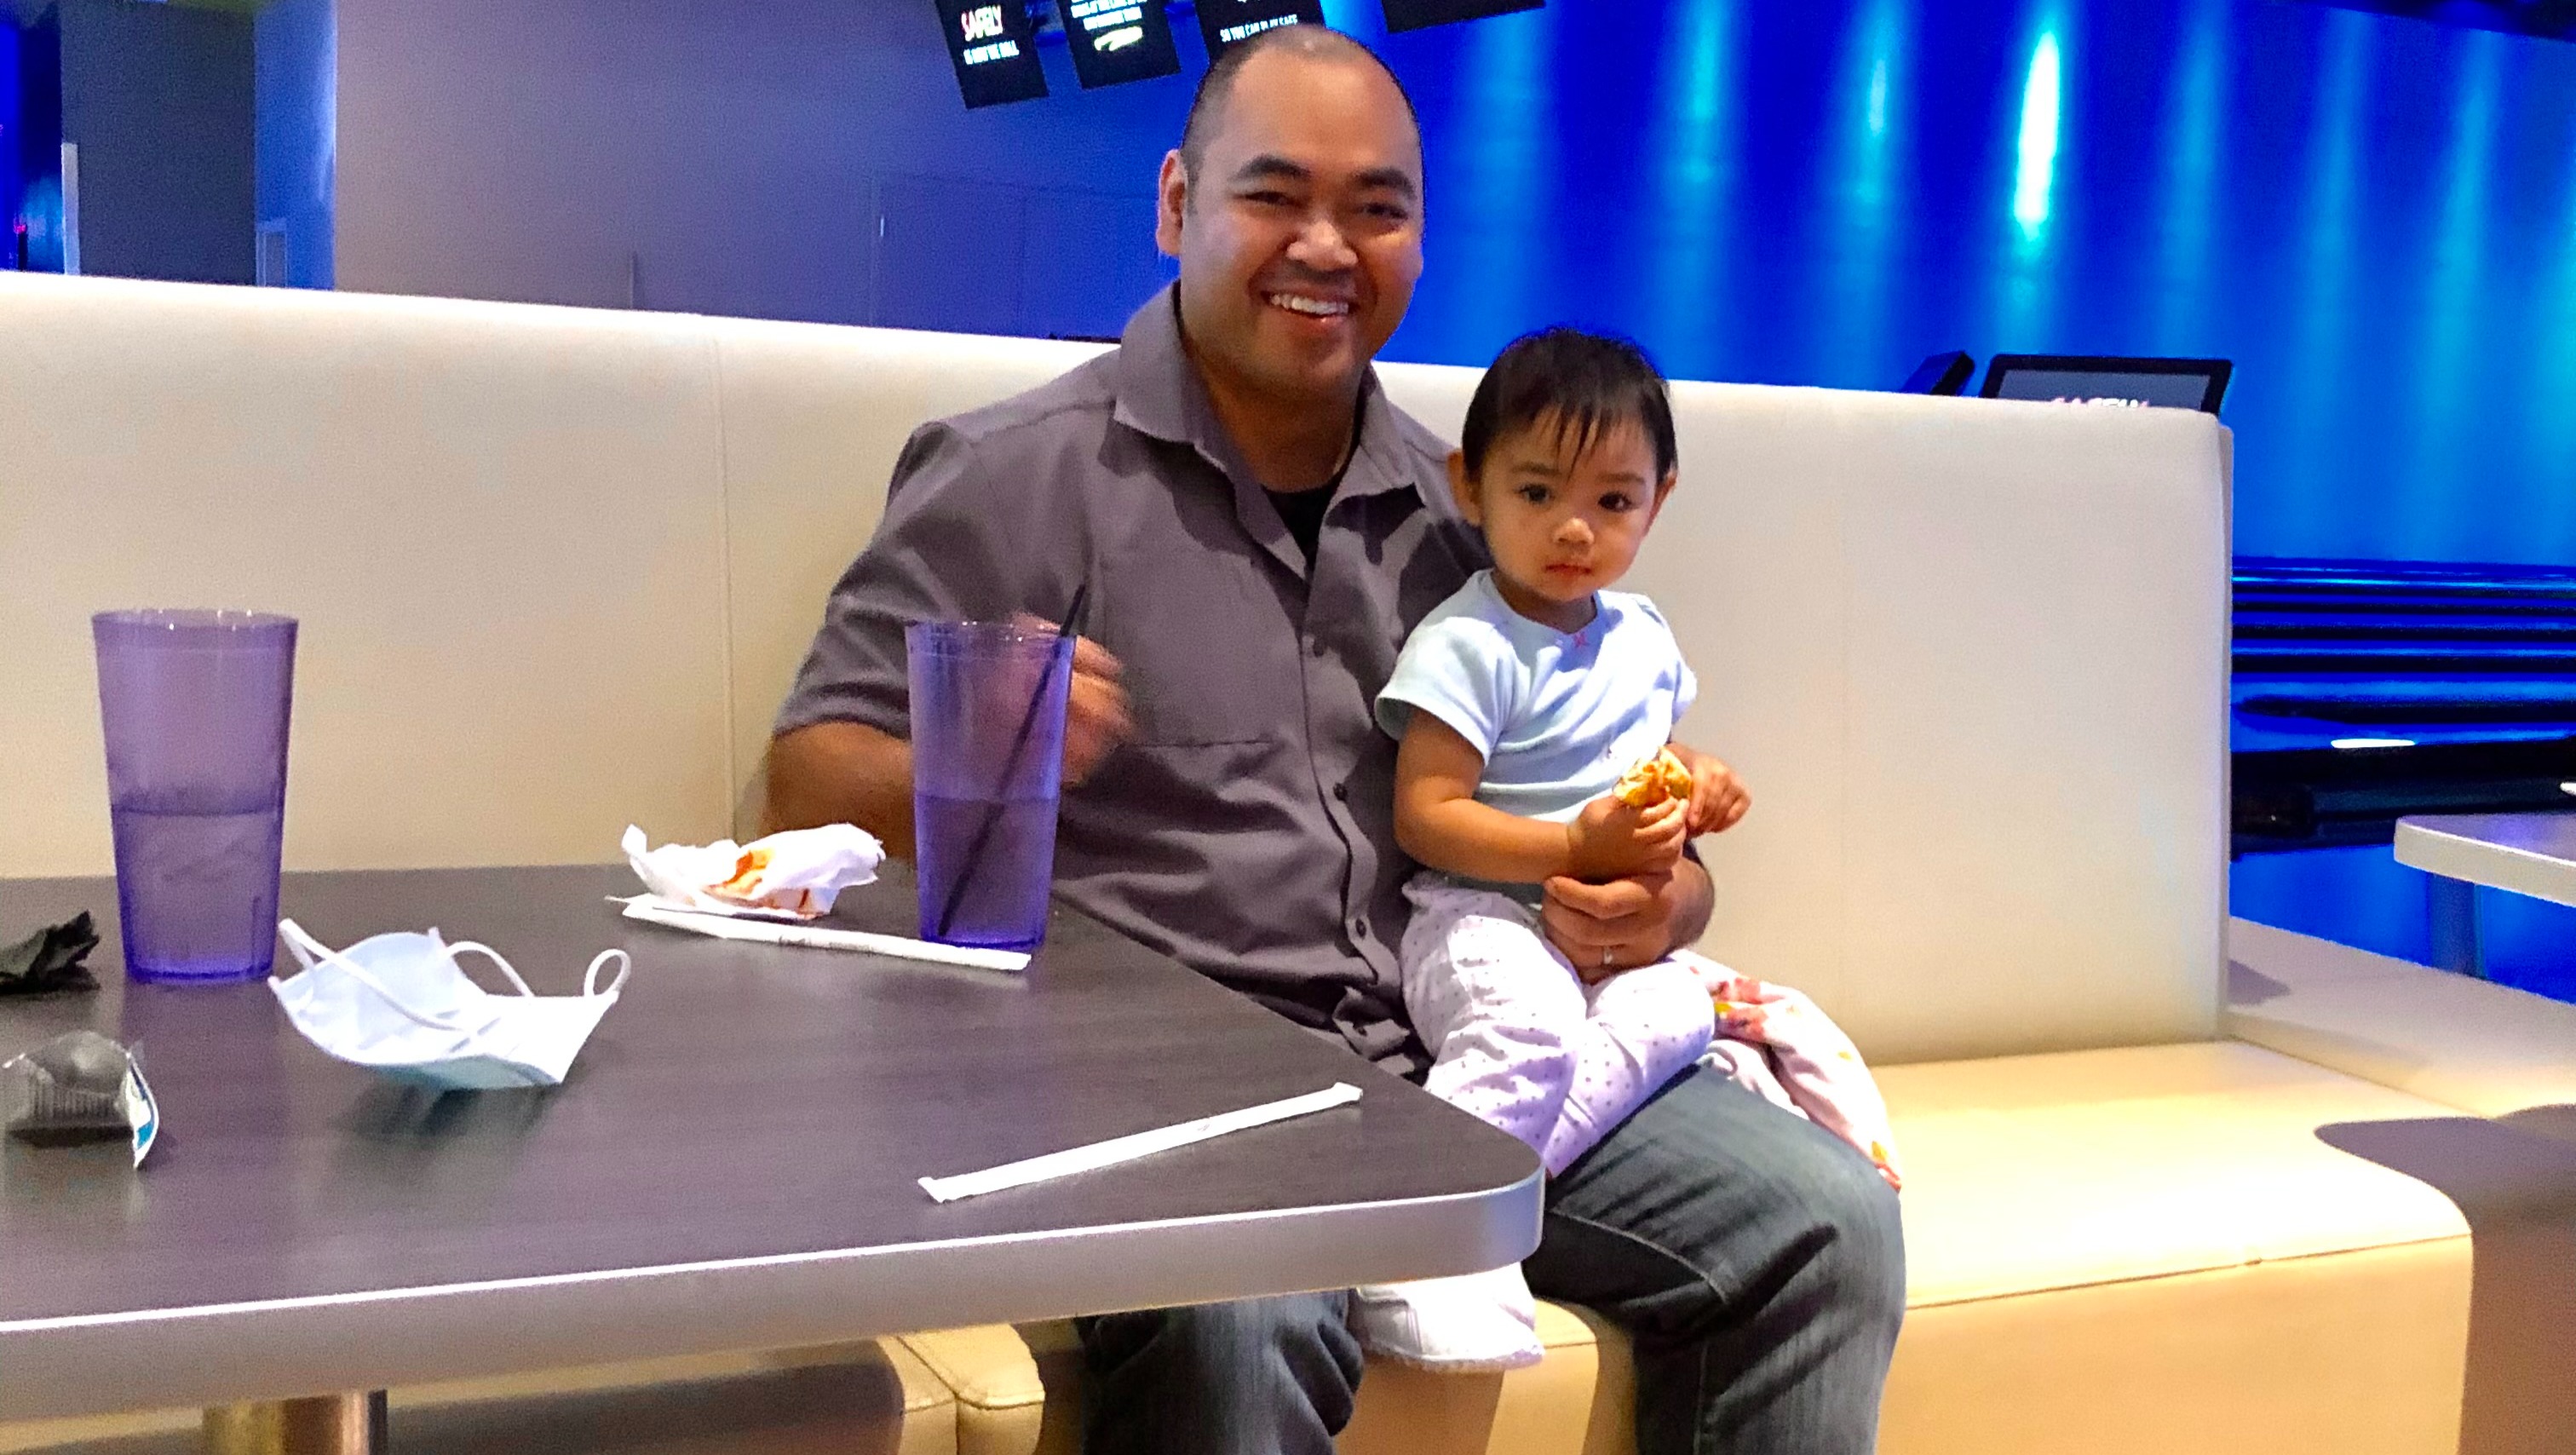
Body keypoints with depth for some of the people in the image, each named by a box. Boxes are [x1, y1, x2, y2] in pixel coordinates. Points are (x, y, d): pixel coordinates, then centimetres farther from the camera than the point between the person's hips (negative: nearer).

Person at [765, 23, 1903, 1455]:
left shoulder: (1466, 512, 15)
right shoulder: (1018, 473, 2)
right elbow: (813, 775, 0)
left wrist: (1653, 899, -5)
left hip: (1473, 1048, 5)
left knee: (1825, 1223, -13)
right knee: (1244, 1318, -36)